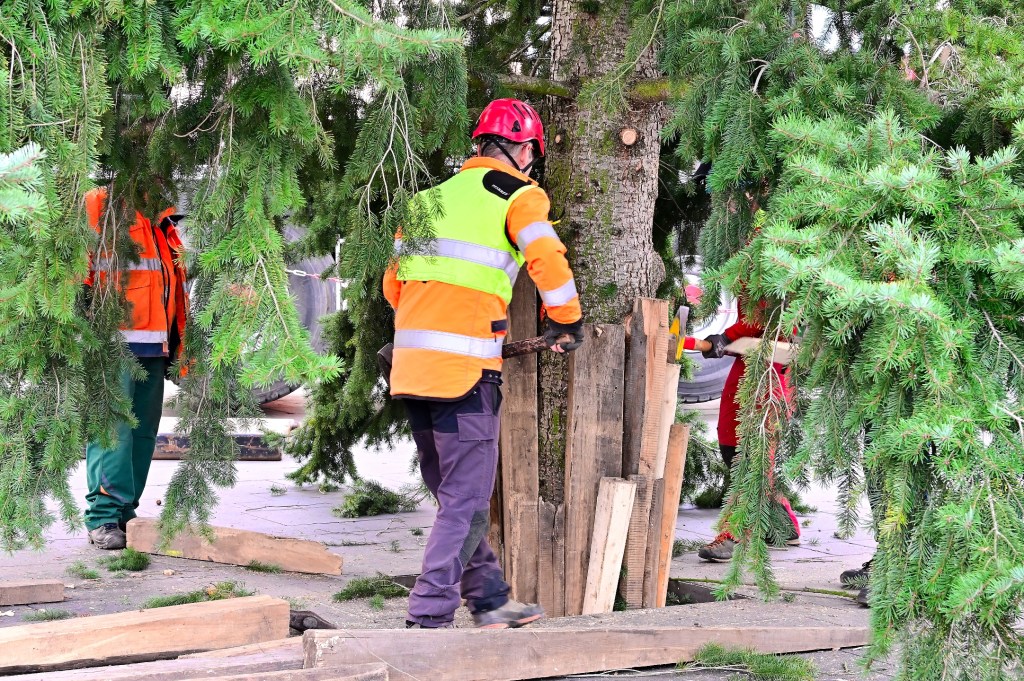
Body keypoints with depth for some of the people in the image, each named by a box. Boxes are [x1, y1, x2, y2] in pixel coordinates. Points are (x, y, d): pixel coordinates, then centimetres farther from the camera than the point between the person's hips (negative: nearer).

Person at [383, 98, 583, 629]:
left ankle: (489, 601, 24)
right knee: (467, 501, -3)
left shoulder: (430, 197, 19)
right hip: (466, 366, -7)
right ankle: (428, 619, -9)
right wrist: (567, 323, 1)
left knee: (453, 493, 16)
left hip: (410, 364, 7)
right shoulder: (518, 195, 1)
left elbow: (394, 284, 20)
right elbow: (547, 258, -14)